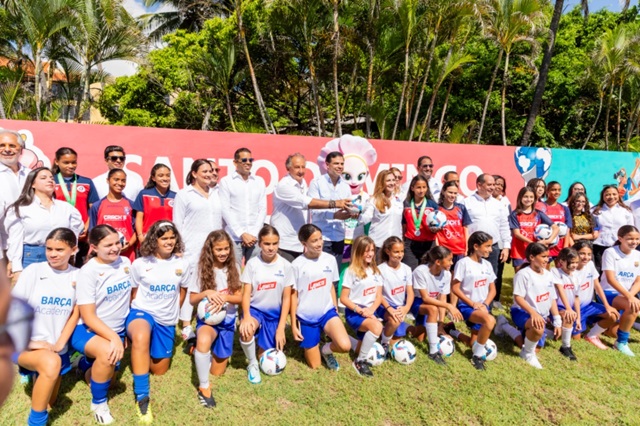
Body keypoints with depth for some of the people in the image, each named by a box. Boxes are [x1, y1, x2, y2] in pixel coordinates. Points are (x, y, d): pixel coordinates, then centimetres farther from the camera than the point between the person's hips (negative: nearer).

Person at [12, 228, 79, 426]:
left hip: (56, 348, 4)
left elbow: (75, 314, 0)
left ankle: (36, 373, 45)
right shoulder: (33, 271, -11)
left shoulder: (78, 276, -3)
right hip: (26, 345, -4)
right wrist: (27, 341, -17)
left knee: (49, 402, 15)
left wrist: (59, 344, -10)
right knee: (51, 363, -37)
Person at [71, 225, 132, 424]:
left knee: (106, 371, 5)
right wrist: (113, 338, -30)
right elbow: (88, 316, -19)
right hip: (87, 330, -5)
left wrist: (122, 333, 9)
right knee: (108, 351, -34)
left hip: (115, 331, 6)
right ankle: (98, 403, -8)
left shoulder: (126, 262, -3)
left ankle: (86, 364, 40)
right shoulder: (88, 272, -18)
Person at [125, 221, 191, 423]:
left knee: (159, 371, 10)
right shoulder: (140, 264, -7)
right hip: (142, 312, -3)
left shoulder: (182, 264, -2)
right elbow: (133, 293, 7)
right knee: (141, 336, -41)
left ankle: (148, 354, 44)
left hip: (167, 321, 3)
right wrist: (139, 312, 5)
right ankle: (142, 397, -32)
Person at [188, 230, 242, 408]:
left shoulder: (234, 268, -3)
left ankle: (217, 352, 41)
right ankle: (204, 387, -21)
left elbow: (240, 297, -4)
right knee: (204, 340, -40)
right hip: (207, 318, -2)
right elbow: (192, 300, -4)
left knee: (217, 371, 8)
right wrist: (206, 293, -25)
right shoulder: (202, 269, -8)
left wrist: (225, 297, -25)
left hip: (227, 319, 3)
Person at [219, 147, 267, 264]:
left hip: (255, 237, 2)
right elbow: (225, 210, -2)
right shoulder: (226, 181, 4)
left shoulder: (259, 181, 13)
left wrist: (254, 233, -2)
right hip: (234, 238, -2)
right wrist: (242, 234, -8)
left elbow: (263, 209, 9)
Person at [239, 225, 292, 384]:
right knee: (246, 331, -37)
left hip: (275, 314, 1)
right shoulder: (252, 263, -8)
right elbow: (246, 293, -10)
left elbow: (286, 298, -4)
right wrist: (246, 316, -30)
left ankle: (265, 344, 33)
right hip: (255, 310, -1)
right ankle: (252, 364, -7)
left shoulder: (285, 265, -6)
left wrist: (281, 328, -9)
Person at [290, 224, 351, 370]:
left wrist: (336, 312, 11)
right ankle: (308, 344, 37)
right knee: (315, 366, 4)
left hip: (327, 312, 2)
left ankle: (326, 349, 10)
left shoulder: (330, 259, -1)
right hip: (306, 317, -2)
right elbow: (293, 295, -4)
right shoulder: (297, 265, -11)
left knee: (345, 346, -24)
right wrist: (293, 325, -3)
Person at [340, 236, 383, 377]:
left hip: (369, 312, 6)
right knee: (377, 327, -32)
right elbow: (343, 298, -9)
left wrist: (371, 310, -13)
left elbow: (379, 296, 5)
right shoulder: (352, 271, -9)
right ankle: (360, 361, -16)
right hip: (354, 313, -6)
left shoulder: (375, 271, 9)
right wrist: (360, 310, -20)